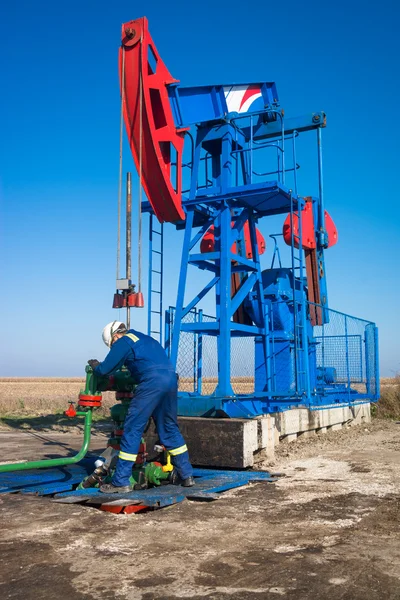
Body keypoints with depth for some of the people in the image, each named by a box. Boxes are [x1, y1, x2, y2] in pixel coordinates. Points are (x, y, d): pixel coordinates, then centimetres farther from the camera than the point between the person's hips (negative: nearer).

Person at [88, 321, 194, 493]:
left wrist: (95, 366, 28)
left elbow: (105, 369, 6)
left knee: (132, 430, -1)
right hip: (171, 380, 8)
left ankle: (121, 482, 1)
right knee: (170, 429, 18)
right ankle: (186, 475, 21)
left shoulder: (123, 342, 7)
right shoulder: (145, 338, 30)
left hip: (152, 382, -8)